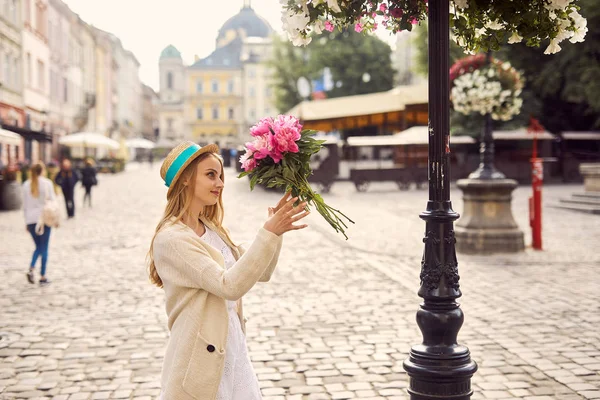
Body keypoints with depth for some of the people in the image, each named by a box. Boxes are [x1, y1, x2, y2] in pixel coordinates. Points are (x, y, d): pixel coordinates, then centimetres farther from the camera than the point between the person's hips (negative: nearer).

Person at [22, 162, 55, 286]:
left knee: (38, 246, 17)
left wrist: (27, 221, 15)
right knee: (44, 248, 4)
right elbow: (52, 201, -6)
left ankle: (31, 269, -4)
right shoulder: (47, 183, -6)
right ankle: (42, 277, 6)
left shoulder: (26, 184, 5)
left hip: (31, 219, 4)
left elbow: (25, 205, 8)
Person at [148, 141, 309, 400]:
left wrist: (275, 230, -6)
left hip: (233, 355, 8)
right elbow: (230, 286, -25)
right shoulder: (170, 239, -17)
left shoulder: (211, 230, 8)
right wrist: (268, 234, -27)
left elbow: (261, 273, 9)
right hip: (201, 362, -7)